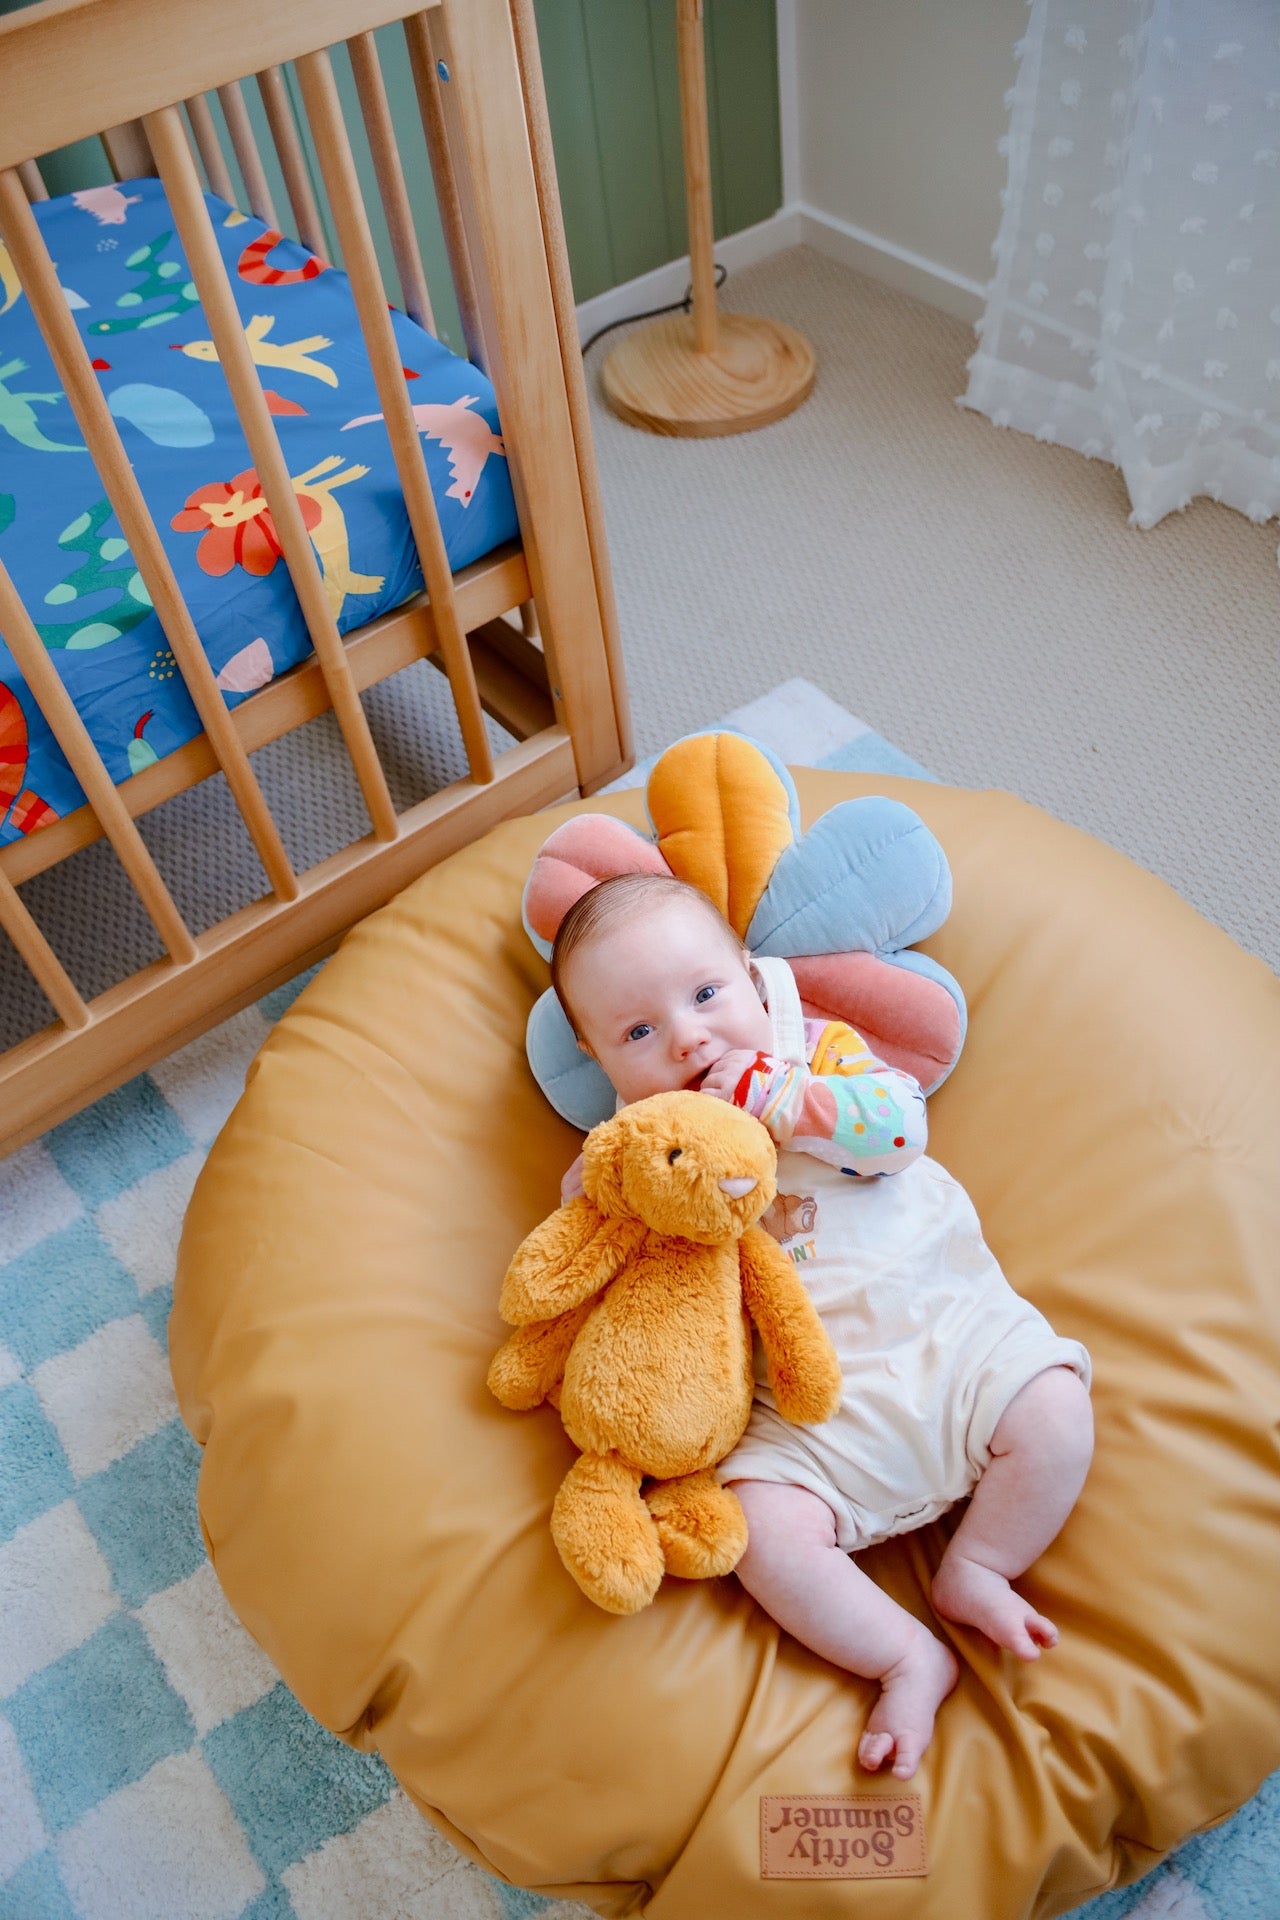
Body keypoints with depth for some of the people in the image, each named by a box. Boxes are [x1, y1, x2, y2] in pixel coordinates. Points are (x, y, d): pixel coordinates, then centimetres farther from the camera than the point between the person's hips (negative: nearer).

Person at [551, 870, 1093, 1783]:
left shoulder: (819, 1049, 2)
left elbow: (902, 1124, -13)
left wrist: (779, 1098, -20)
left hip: (944, 1325, 0)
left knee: (1056, 1413, -15)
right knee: (765, 1529, -20)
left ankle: (974, 1572, 7)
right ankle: (909, 1660, 0)